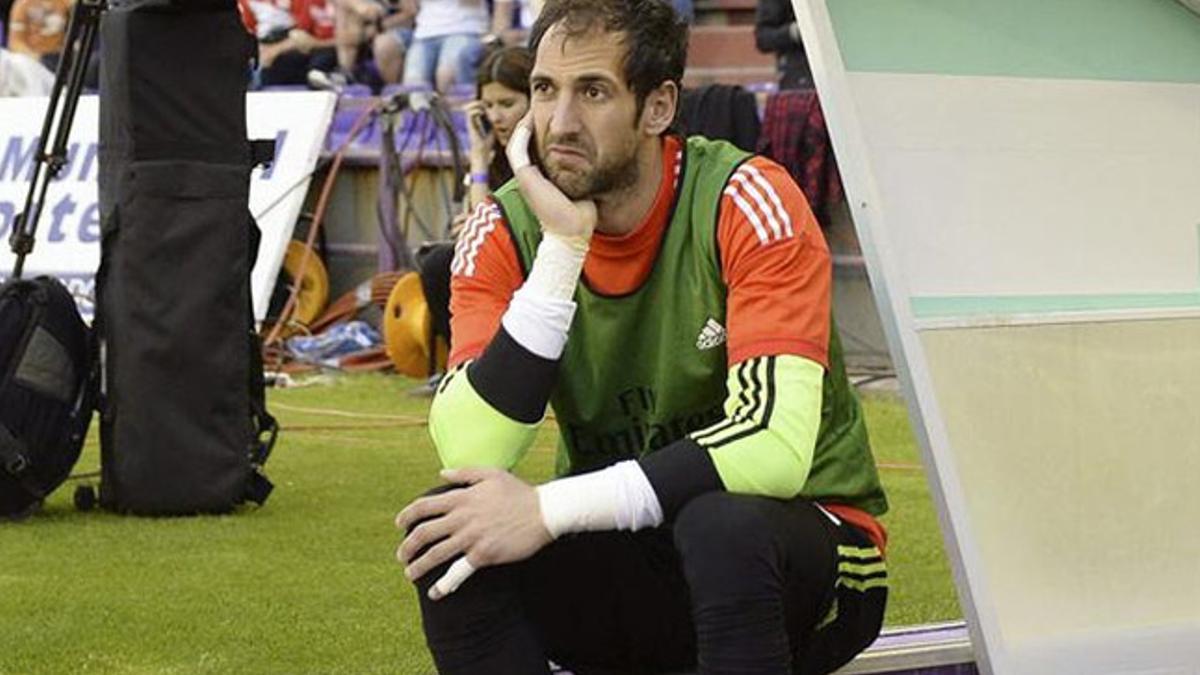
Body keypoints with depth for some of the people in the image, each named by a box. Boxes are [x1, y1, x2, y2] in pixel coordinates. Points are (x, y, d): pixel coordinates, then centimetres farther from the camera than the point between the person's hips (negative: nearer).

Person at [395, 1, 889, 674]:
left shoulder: (746, 203, -16)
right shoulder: (507, 233, -5)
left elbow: (775, 446, -29)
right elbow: (470, 458, -20)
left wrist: (548, 510, -30)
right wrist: (563, 247, -24)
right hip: (618, 557, 4)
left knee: (723, 525, -37)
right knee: (445, 531, -22)